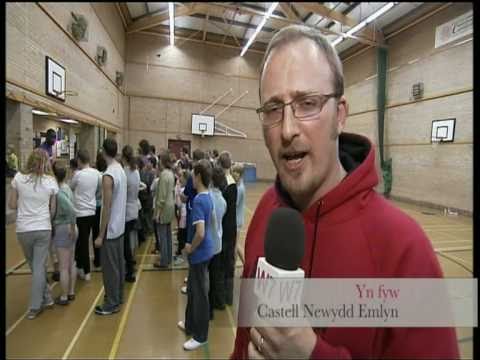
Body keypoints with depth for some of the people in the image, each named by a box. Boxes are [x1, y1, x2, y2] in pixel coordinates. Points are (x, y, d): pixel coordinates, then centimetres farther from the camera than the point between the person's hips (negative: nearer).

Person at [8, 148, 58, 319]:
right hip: (44, 229, -1)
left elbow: (12, 205, 1)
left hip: (23, 229, 1)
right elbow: (53, 210, 2)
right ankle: (35, 307, 14)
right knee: (39, 267, 7)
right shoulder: (51, 182, -4)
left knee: (35, 266, 17)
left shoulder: (18, 177, -5)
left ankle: (47, 298, 29)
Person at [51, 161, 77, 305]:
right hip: (70, 228, 8)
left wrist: (72, 228, -19)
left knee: (63, 267, 5)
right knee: (71, 263, 17)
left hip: (62, 230, -8)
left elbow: (71, 211, -29)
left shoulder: (58, 192, -20)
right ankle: (71, 292, 30)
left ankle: (64, 297, 18)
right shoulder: (67, 187, 4)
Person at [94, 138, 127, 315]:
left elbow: (107, 207, -22)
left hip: (110, 229, -9)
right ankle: (118, 296, 34)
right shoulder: (121, 170, 5)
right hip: (120, 226, 9)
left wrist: (100, 234, -15)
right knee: (118, 264, 19)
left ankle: (111, 304, 17)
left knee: (109, 268, 4)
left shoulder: (108, 176, -22)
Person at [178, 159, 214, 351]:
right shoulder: (207, 197, 5)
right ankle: (190, 325, 42)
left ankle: (200, 336, 25)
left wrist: (191, 248, -15)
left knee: (200, 293, 7)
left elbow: (200, 233, -32)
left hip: (199, 253, -9)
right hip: (203, 251, 9)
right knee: (193, 290, 23)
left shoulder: (198, 200, -24)